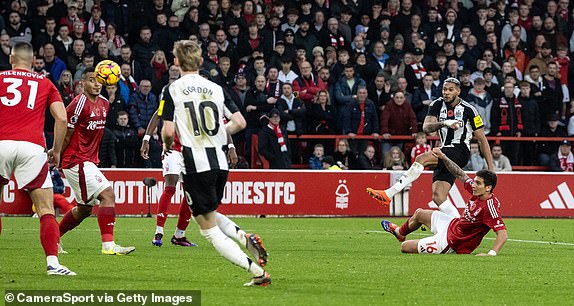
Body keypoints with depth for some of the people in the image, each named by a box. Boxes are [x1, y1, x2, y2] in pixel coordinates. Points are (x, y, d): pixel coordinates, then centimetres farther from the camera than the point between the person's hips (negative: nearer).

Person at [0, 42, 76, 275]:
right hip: (32, 148, 0)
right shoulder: (46, 84, 17)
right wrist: (57, 151, 16)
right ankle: (52, 263, -14)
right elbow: (61, 118, 7)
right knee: (46, 210, 0)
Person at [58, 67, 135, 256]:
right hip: (76, 161, -9)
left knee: (84, 209, 17)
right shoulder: (79, 104, -16)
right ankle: (108, 244, -23)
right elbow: (65, 135, -11)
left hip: (89, 161, 9)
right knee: (107, 195, -18)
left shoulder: (104, 104, 10)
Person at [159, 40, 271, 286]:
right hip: (220, 162, 5)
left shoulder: (172, 90, -5)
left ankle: (257, 272, -10)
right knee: (209, 216, 28)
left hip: (195, 164, -5)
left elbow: (168, 131, -11)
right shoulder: (216, 89, 7)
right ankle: (246, 237, 1)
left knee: (209, 229, 2)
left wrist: (167, 145, 11)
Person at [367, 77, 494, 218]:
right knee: (438, 197, -9)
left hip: (460, 152, -7)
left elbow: (482, 139, 0)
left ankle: (389, 194, -31)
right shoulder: (438, 105, 8)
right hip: (446, 152, 7)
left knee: (422, 158, -27)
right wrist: (444, 123, -28)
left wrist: (491, 168, -3)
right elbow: (426, 127, -7)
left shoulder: (468, 110, -4)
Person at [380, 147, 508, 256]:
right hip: (453, 224, 9)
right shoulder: (477, 192, -10)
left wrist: (491, 254, -49)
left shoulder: (490, 206, -35)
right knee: (419, 214, 31)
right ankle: (400, 232, 62)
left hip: (450, 243, -9)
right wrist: (443, 157, -1)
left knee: (405, 247, 2)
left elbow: (503, 234, -38)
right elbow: (461, 175, 4)